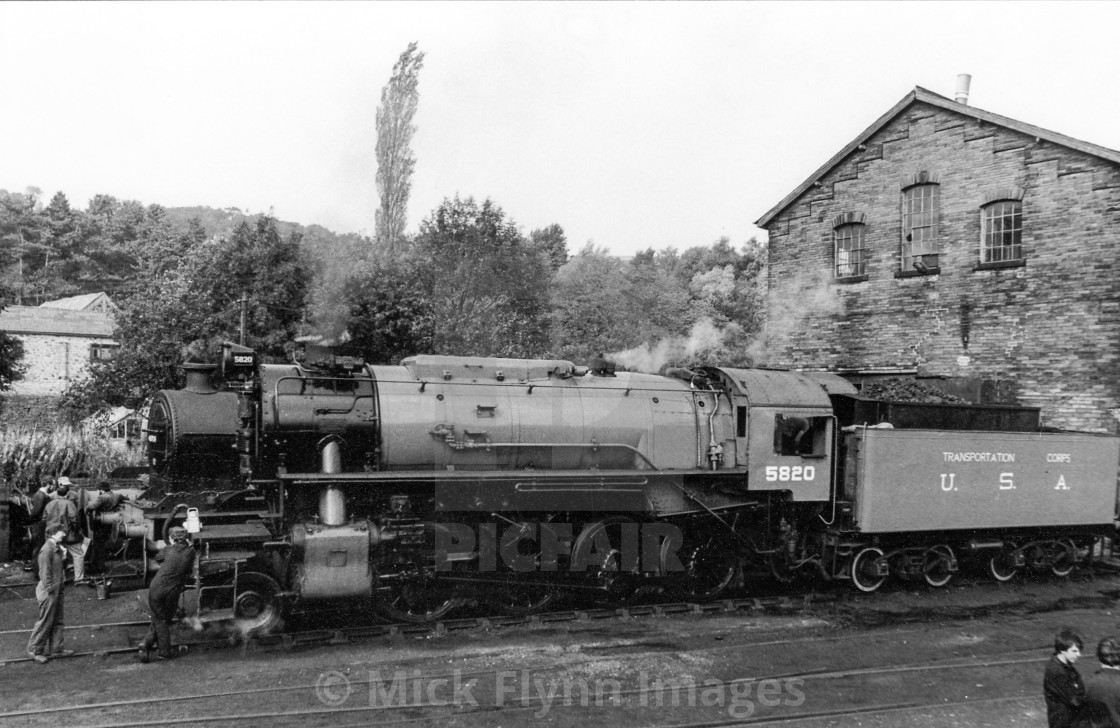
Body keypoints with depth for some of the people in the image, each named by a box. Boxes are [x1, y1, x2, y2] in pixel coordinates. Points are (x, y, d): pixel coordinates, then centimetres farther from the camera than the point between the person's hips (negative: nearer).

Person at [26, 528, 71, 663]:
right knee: (45, 621, 0)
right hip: (49, 592, -9)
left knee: (57, 621, 13)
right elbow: (45, 572, -18)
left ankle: (55, 648, 20)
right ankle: (34, 650, 13)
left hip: (57, 590, 9)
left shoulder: (57, 548, 11)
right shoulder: (47, 549, -18)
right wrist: (49, 590, -18)